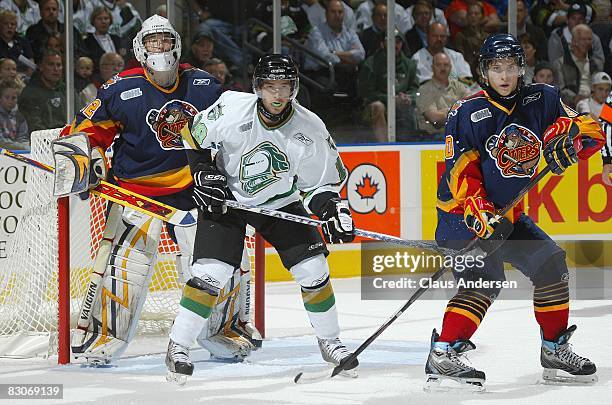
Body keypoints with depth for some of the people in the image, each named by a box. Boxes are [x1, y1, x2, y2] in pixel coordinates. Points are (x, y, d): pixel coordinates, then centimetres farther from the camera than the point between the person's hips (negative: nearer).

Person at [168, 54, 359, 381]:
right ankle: (178, 347, -6)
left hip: (281, 202, 2)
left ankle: (329, 342, 16)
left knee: (312, 269, -4)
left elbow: (318, 182, -6)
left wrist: (332, 209, -23)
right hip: (225, 197, -2)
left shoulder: (310, 129, -17)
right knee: (210, 273, -17)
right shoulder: (231, 109, -22)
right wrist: (203, 172, -14)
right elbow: (194, 136, -4)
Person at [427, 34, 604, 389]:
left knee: (550, 264, 4)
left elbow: (590, 129, -2)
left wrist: (565, 138, -24)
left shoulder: (541, 100, 0)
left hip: (509, 213, 6)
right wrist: (480, 214, -29)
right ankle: (442, 356, -25)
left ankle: (555, 350, 17)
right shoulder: (468, 113, -14)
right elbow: (461, 172, -17)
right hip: (464, 214, -6)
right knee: (484, 280, -22)